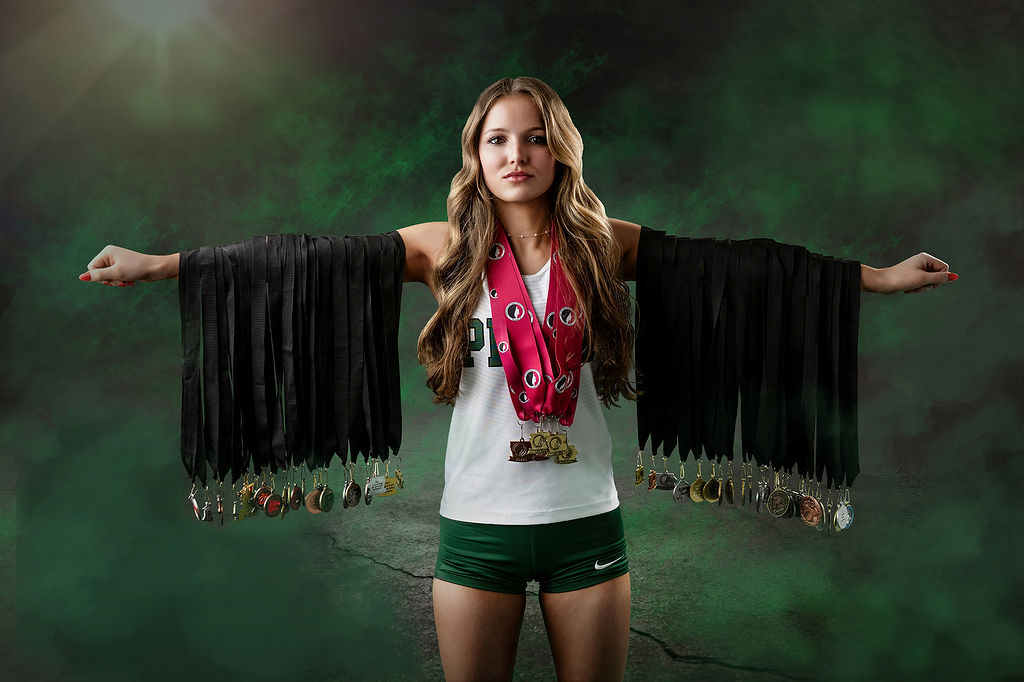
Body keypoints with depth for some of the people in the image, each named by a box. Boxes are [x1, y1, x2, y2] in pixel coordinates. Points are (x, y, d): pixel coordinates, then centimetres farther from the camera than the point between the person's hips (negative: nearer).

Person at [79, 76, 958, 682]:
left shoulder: (605, 246, -1)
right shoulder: (445, 249, -3)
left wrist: (879, 276, 0)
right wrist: (157, 264, -6)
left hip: (586, 522, 1)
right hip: (479, 523, 0)